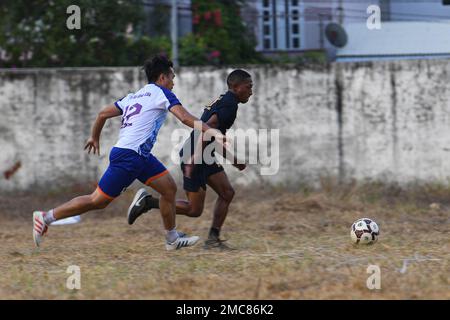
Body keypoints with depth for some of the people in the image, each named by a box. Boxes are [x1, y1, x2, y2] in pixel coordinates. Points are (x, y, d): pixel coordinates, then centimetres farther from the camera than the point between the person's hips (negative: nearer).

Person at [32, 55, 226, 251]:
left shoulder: (134, 96, 19)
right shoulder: (161, 93, -4)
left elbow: (103, 113, 20)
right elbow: (184, 117, -17)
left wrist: (94, 137, 34)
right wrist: (210, 130, -21)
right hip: (129, 156, -10)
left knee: (169, 187, 9)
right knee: (98, 201, -4)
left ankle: (172, 239, 15)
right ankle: (46, 217, 1)